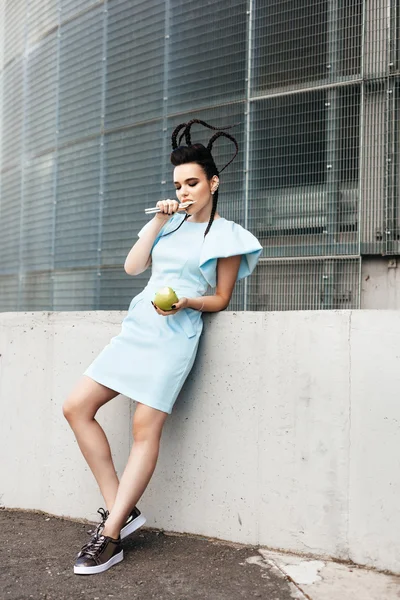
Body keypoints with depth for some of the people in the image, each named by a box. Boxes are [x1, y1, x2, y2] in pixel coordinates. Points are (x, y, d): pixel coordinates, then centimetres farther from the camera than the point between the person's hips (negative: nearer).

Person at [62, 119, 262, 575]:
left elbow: (220, 299, 2)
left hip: (175, 334, -6)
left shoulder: (227, 236, 1)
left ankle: (111, 535, -3)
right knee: (76, 407, -2)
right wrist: (159, 221, 2)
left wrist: (186, 302, -16)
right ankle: (120, 510, 4)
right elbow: (132, 266, 8)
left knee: (145, 427, -11)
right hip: (136, 326, 7)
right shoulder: (171, 221, 16)